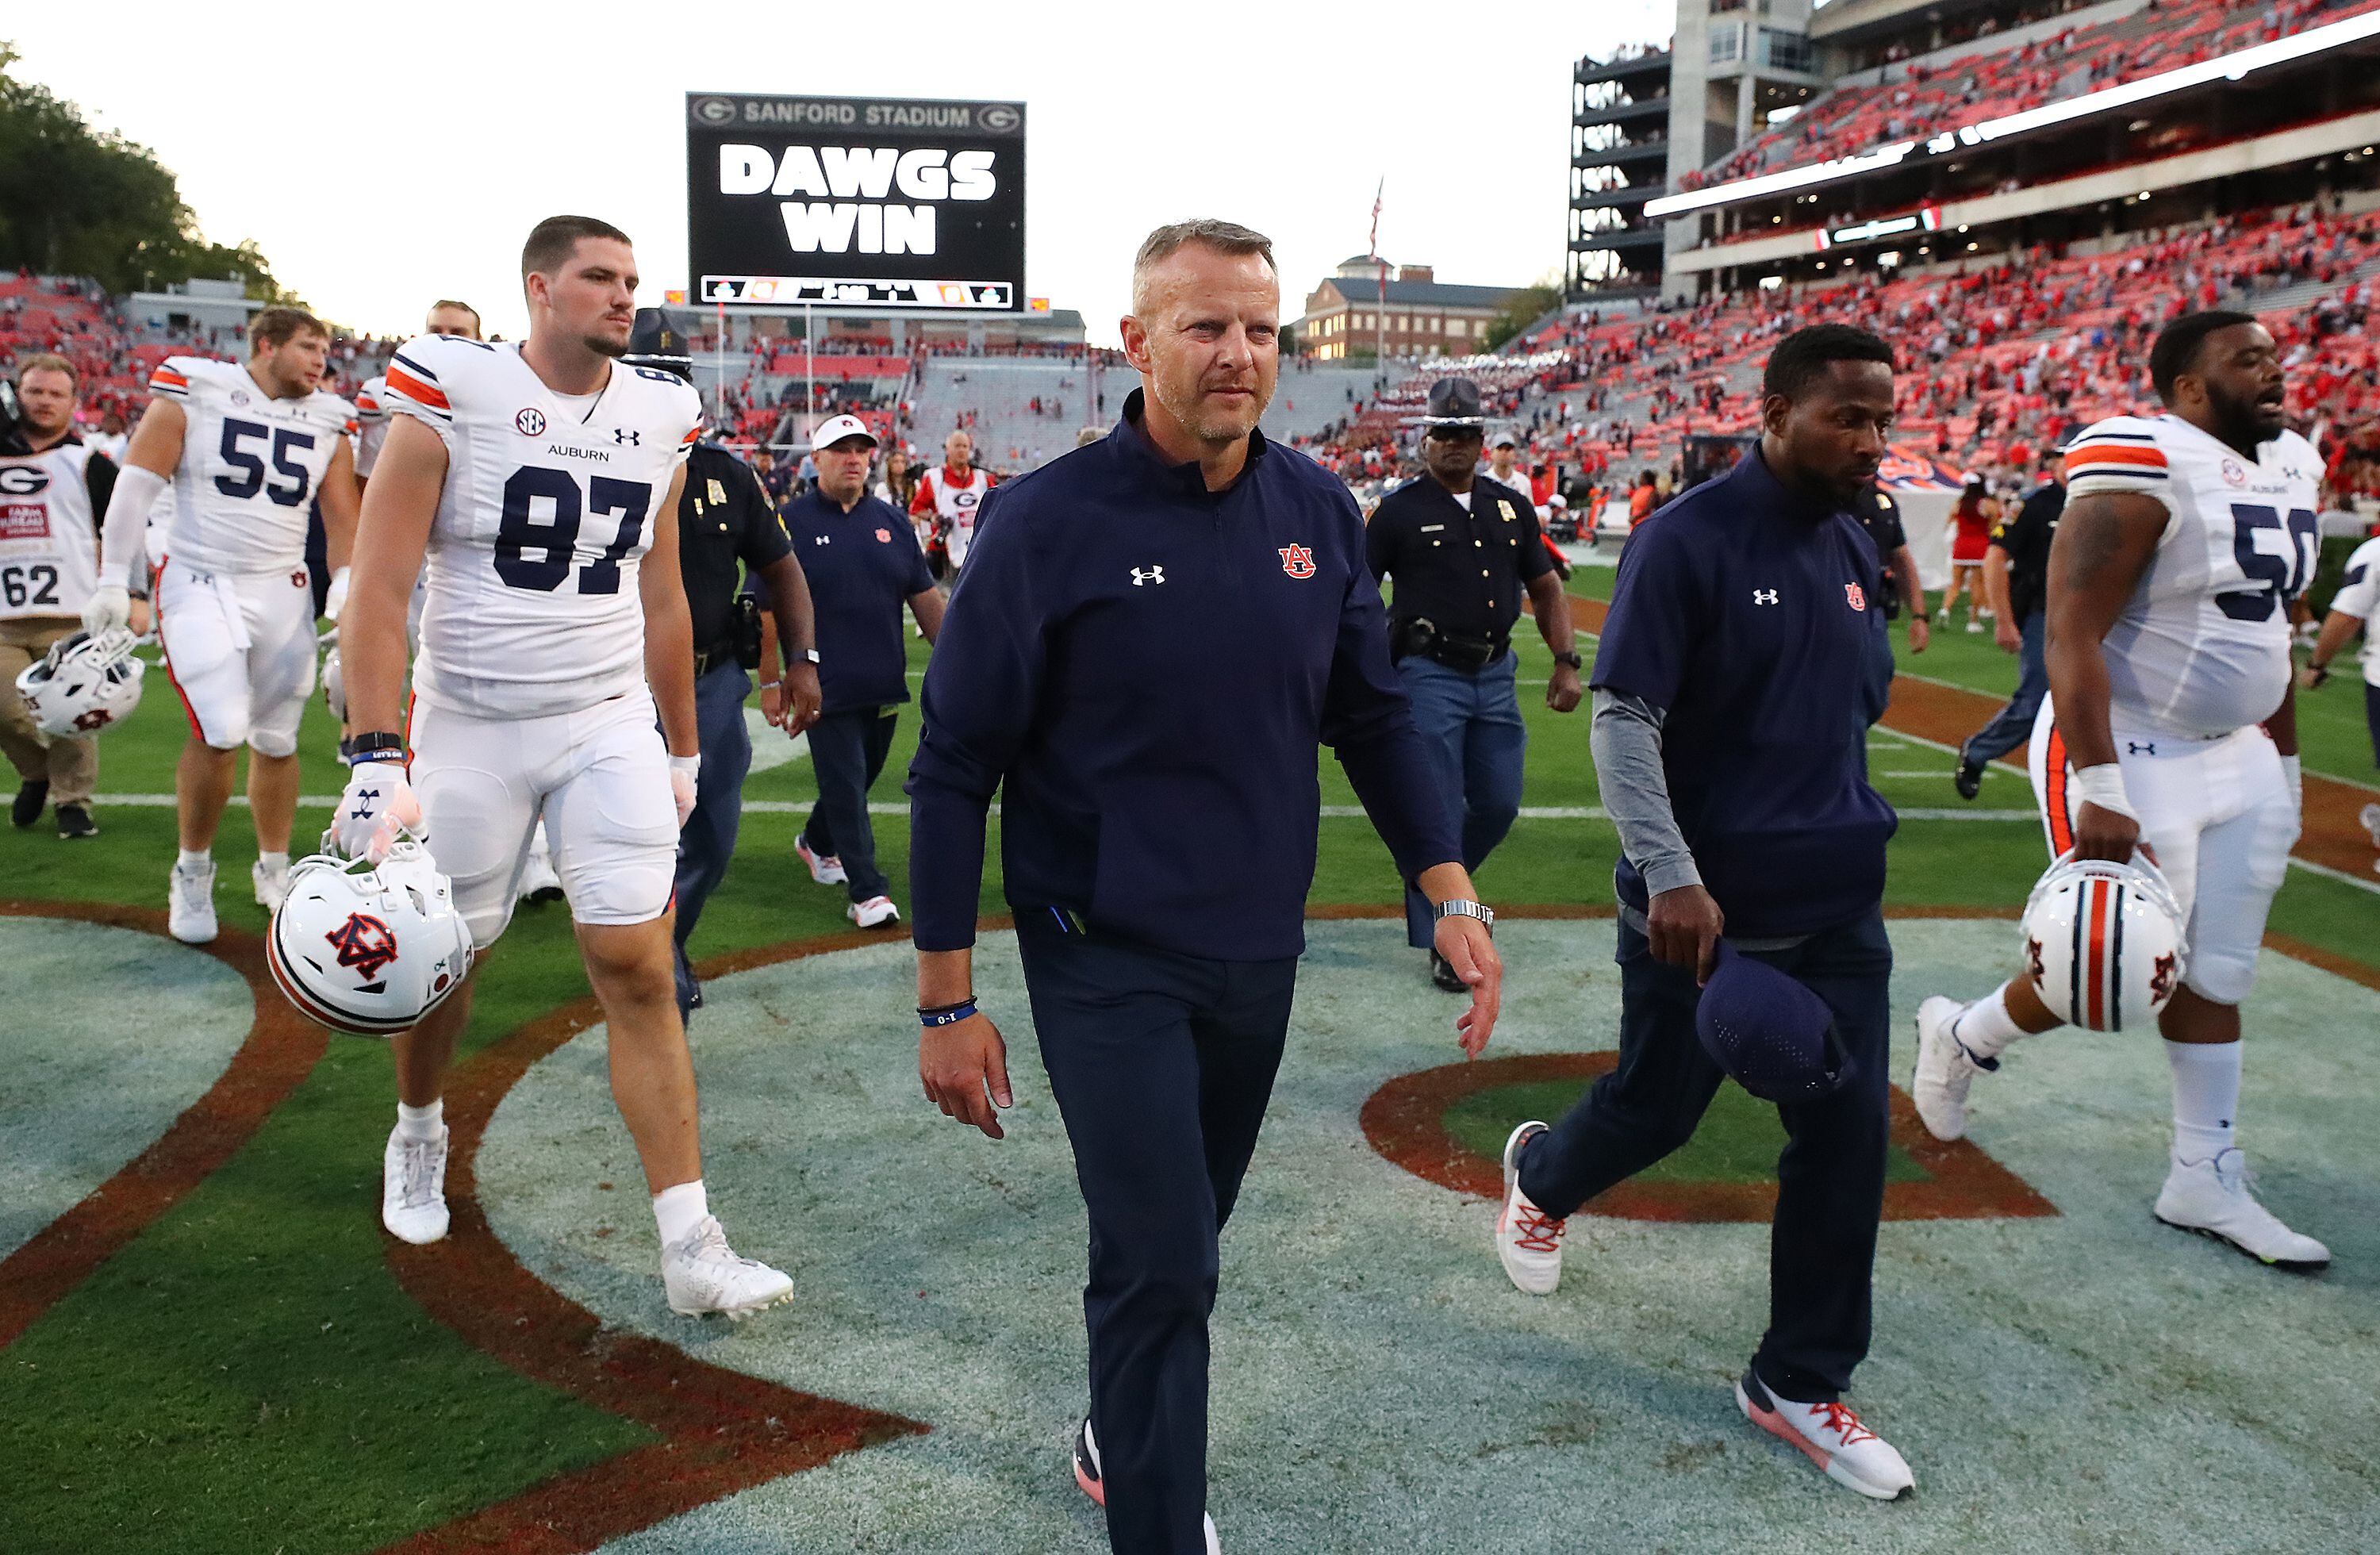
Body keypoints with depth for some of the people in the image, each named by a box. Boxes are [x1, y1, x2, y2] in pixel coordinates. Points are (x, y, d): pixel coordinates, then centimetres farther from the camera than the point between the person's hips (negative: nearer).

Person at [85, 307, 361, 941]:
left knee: (277, 738, 7)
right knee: (220, 733, -15)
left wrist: (345, 590, -3)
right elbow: (136, 484, -4)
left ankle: (273, 870, 25)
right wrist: (113, 581, -7)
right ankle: (193, 869, 6)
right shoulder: (194, 394, -5)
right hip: (200, 586, -4)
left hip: (284, 592, 4)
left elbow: (342, 519, 9)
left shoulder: (328, 423, 6)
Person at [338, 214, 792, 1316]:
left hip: (612, 727, 2)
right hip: (470, 727, -2)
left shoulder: (657, 421, 5)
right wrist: (377, 760, -20)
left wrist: (683, 749, 16)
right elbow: (378, 590, -12)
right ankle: (418, 1132, 45)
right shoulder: (452, 399, -9)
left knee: (639, 969, -5)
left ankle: (690, 1248, -2)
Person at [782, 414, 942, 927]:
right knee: (845, 786, -4)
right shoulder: (791, 523, -2)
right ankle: (867, 890, 0)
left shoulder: (891, 520, 10)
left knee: (859, 778, 16)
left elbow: (925, 598, 13)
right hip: (826, 688, -5)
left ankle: (818, 842, 41)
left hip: (884, 685, 5)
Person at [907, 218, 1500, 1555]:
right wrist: (948, 1003, -10)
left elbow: (1374, 718, 9)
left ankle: (1124, 1432, 46)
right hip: (1110, 961, -5)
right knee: (1164, 1265, -7)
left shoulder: (1320, 511, 0)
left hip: (1261, 954, 5)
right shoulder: (1049, 520, -14)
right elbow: (955, 769, -10)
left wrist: (1453, 897, 1)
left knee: (1180, 1235, 21)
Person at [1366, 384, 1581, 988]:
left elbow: (1545, 587, 16)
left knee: (1498, 806, 8)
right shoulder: (1398, 510, -3)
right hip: (1429, 676, -5)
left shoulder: (1512, 507, 11)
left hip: (1495, 674, 5)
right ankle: (1443, 942, 5)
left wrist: (1567, 662, 6)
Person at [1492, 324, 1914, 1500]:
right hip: (1700, 907, -6)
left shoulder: (1854, 550, 8)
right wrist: (1671, 877, -26)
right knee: (1657, 1109, 10)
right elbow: (1622, 719, -18)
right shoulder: (1688, 540, -14)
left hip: (1837, 907, 6)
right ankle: (1540, 1175, 45)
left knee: (1846, 1134, 4)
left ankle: (1800, 1382, 20)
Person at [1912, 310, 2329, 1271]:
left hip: (2237, 760, 8)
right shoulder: (2142, 467, -18)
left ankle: (2205, 1181, 21)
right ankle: (1960, 1037, 22)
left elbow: (2269, 632, 19)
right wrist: (2097, 792, -29)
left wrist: (2283, 767, 19)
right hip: (2131, 756, -8)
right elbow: (2071, 634, -24)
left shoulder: (2291, 464, 10)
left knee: (2213, 974, 11)